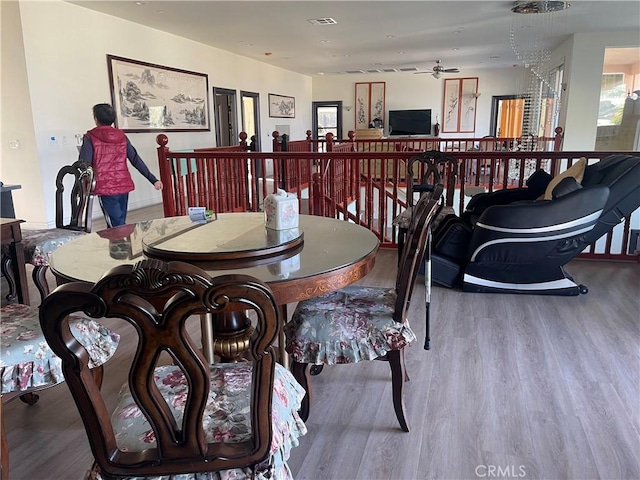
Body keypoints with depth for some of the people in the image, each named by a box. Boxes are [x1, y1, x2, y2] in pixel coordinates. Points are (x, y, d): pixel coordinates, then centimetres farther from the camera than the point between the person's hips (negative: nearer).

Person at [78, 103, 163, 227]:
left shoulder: (90, 138, -3)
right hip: (124, 187, 5)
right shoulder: (121, 136, 9)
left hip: (105, 189, -5)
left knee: (118, 227, -5)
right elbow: (136, 160, 6)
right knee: (119, 224, 15)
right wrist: (153, 179, 7)